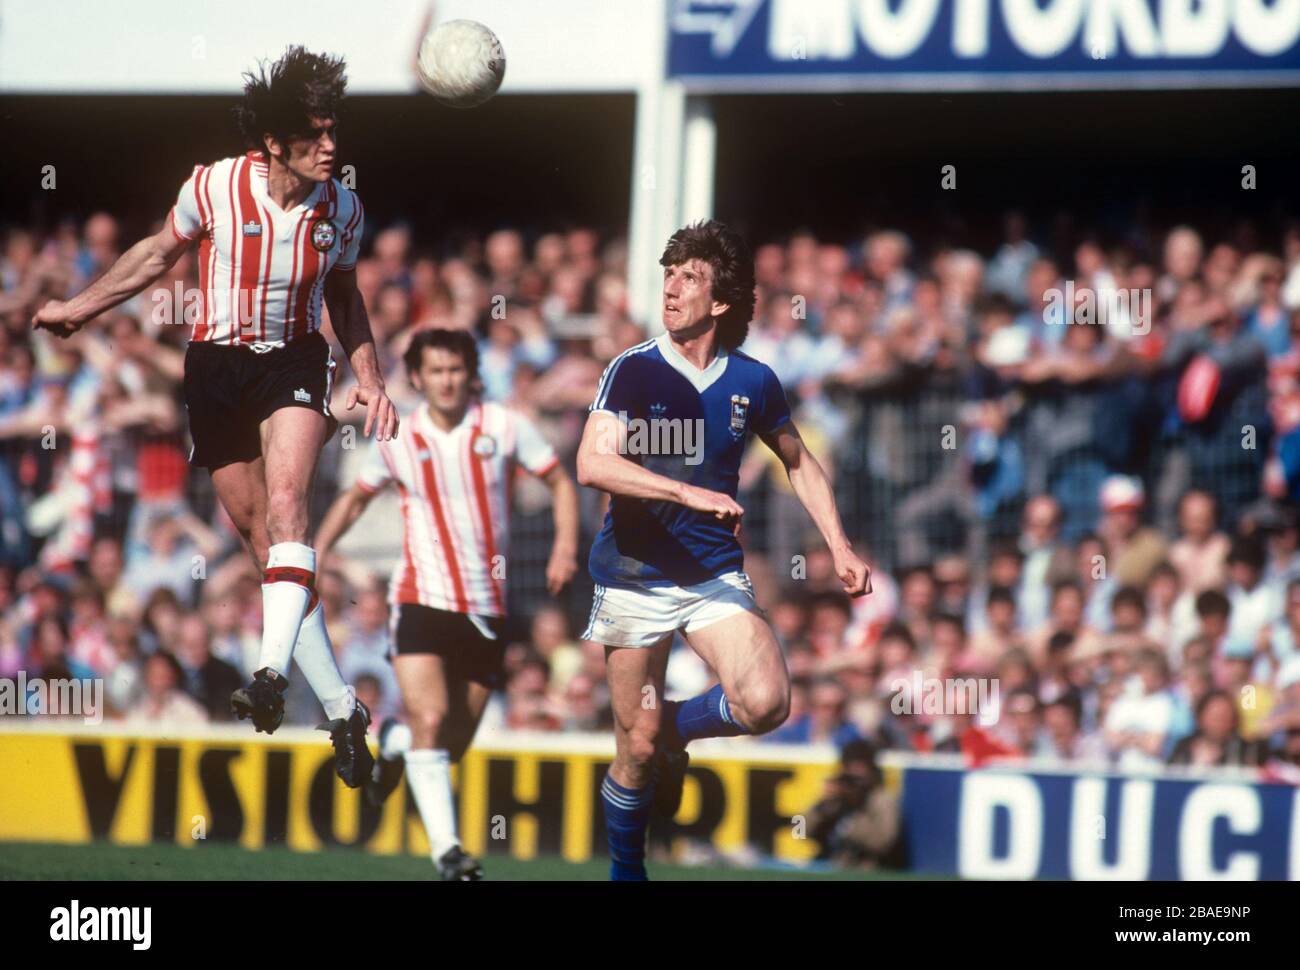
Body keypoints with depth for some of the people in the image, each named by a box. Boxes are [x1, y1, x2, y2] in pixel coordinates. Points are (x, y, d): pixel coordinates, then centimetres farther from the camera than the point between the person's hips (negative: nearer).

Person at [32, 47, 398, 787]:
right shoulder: (215, 188, -11)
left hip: (295, 363, 0)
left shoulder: (343, 209, -3)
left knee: (286, 498, -27)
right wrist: (83, 307, 15)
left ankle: (273, 673, -37)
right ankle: (342, 708, 6)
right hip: (216, 368, 0)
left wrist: (370, 378, 5)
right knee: (261, 534, -1)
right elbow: (161, 253, 9)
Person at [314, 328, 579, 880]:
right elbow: (355, 499, 19)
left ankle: (395, 742, 41)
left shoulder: (505, 428, -1)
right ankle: (447, 850, -20)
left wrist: (565, 546, -7)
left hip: (487, 607, 1)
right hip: (422, 601, -1)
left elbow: (560, 482, 8)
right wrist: (315, 554, 9)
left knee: (452, 745, 7)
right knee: (430, 721, -21)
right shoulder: (398, 442, 2)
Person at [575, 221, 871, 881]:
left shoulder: (753, 382, 1)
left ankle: (677, 728, 11)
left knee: (766, 703, -21)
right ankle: (625, 870, 23)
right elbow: (592, 464, -22)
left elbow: (799, 464, 18)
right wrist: (690, 492, -31)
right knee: (638, 748, -1)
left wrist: (839, 549, 9)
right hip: (634, 577, -2)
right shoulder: (634, 371, -8)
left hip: (716, 576, 2)